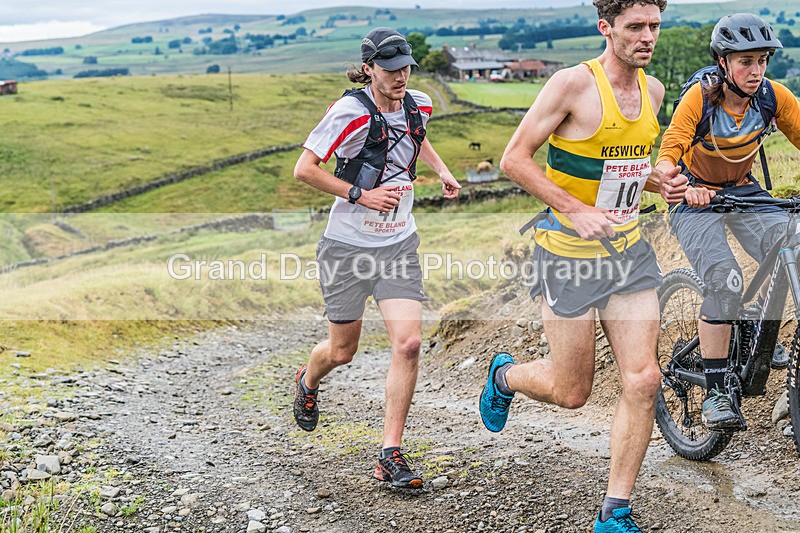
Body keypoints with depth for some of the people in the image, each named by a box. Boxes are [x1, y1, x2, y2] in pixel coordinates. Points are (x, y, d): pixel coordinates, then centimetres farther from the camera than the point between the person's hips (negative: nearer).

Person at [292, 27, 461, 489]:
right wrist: (360, 195, -19)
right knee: (342, 351, 10)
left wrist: (441, 169, 12)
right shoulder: (351, 112, -17)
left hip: (399, 244, 4)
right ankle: (308, 382, 48)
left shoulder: (418, 106, 2)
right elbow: (304, 169, -15)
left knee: (408, 343, -12)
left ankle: (391, 454, -2)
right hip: (348, 245, -4)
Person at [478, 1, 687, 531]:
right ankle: (505, 375, 40)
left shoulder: (653, 89, 7)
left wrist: (659, 181, 1)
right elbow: (514, 159, -14)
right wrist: (576, 210, -23)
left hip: (628, 250, 6)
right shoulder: (574, 83, -15)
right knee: (571, 392, 4)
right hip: (569, 252, -6)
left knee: (643, 379, -4)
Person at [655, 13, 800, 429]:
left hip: (743, 190, 4)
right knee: (724, 281, -25)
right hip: (696, 198, -4)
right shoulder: (699, 99, -24)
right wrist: (684, 189, -50)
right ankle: (715, 391, -13)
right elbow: (665, 160, -29)